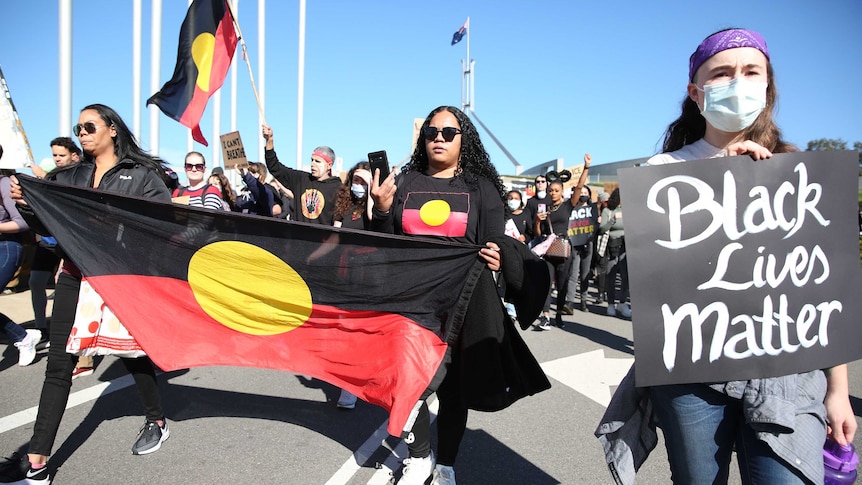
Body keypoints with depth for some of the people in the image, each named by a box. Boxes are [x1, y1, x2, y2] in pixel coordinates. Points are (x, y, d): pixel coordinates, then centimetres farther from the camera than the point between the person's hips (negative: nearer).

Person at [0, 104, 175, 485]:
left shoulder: (141, 174, -1)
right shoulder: (69, 177, 14)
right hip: (74, 277, 5)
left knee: (132, 353, 10)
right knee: (58, 365, 3)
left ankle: (157, 422, 33)